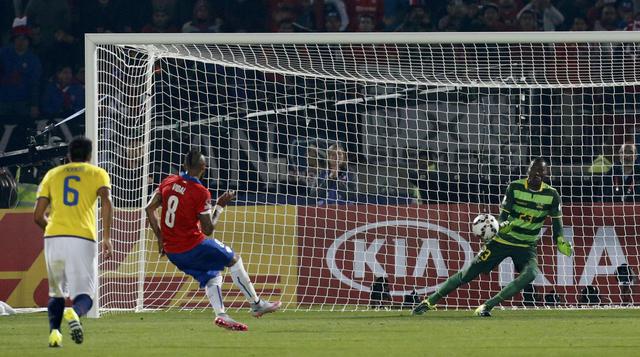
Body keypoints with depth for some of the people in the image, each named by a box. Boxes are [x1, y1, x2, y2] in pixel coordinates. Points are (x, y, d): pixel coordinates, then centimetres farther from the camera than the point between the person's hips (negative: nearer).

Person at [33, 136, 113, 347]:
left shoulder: (52, 174, 18)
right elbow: (106, 202, -8)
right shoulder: (97, 174, 12)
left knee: (56, 292, 20)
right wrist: (107, 238, -12)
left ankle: (54, 331, -2)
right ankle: (74, 313, -34)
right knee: (84, 295, 0)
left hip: (53, 239, 2)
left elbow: (38, 216, 13)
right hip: (83, 240, -2)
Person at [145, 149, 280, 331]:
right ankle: (256, 304, 18)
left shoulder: (169, 181, 0)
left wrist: (160, 237, 11)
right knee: (234, 260, 14)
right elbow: (208, 229, -13)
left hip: (171, 251, 6)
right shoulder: (201, 193, -18)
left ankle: (220, 314, 0)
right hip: (193, 246, -6)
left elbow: (149, 209, 4)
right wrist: (220, 206, -2)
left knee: (212, 278, 19)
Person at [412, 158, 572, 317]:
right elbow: (504, 213, -11)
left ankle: (487, 306, -25)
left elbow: (557, 220, 5)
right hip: (503, 240, -1)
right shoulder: (515, 187, -9)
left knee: (530, 274, -30)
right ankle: (430, 301, 12)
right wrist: (503, 225, -35)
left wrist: (560, 241, -13)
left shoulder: (551, 195, -6)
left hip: (527, 246, 1)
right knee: (470, 272, -3)